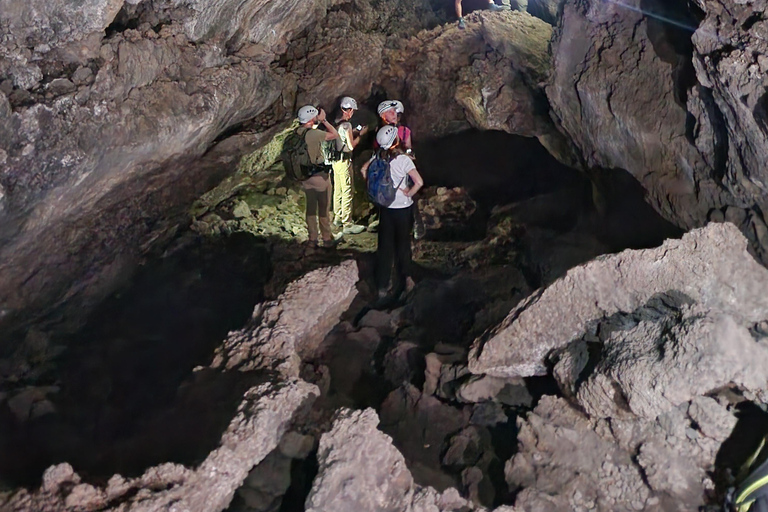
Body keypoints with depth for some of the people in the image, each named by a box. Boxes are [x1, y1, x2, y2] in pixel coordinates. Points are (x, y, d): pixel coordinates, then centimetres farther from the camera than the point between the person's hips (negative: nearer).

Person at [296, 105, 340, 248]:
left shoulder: (297, 133, -1)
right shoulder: (314, 133, -22)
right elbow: (335, 134, -14)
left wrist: (319, 122, 13)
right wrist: (323, 120, -7)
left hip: (305, 175, 7)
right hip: (319, 176, -6)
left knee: (311, 207, 15)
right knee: (323, 208, 6)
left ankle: (312, 239, 22)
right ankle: (327, 239, 16)